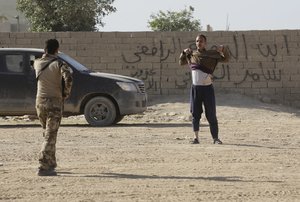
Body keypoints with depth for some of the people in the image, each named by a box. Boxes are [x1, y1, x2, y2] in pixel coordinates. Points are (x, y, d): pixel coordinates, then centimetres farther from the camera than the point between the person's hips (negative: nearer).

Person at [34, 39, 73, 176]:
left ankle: (51, 164, 22)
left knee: (47, 133, 19)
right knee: (50, 135, -6)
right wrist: (66, 94, -9)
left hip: (40, 101, 5)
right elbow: (68, 78, -24)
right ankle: (44, 167, -13)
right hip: (55, 102, -5)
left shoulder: (37, 63, 4)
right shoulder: (59, 64, -9)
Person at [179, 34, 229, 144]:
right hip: (195, 87, 3)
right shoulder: (191, 54, 10)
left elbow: (226, 59, -6)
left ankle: (215, 138, 4)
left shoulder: (211, 54, 0)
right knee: (195, 114, 3)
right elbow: (181, 62, 23)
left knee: (211, 115, -1)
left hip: (207, 87, -3)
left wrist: (223, 49, -23)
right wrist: (184, 52, 7)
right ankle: (196, 137, 7)